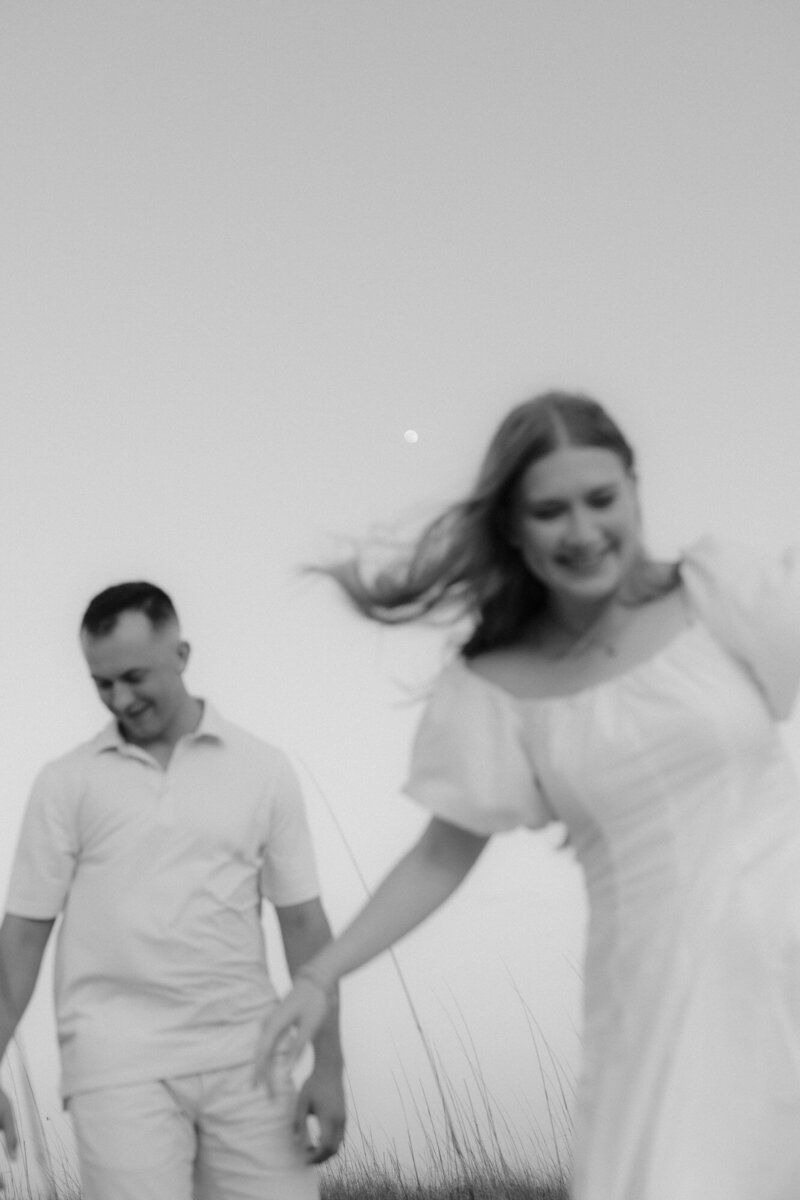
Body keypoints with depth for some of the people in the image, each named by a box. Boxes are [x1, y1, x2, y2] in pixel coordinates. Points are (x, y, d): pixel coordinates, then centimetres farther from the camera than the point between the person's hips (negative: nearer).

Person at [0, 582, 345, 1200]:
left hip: (245, 1057, 1)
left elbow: (303, 922, 7)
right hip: (118, 1063, -1)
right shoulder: (66, 783, 5)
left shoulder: (264, 770, 6)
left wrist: (329, 1067, 1)